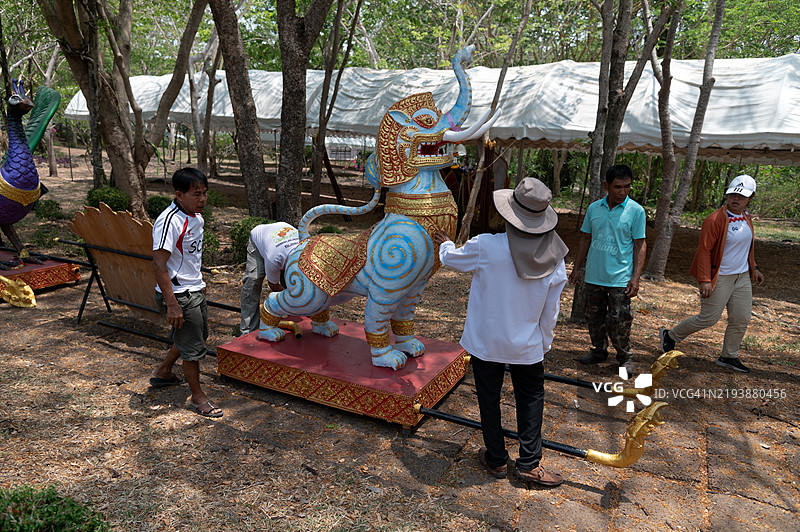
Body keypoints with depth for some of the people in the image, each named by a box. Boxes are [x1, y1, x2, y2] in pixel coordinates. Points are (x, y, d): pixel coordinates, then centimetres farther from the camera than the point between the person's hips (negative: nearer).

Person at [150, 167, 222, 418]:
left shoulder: (196, 216, 5)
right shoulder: (169, 221, -24)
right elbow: (159, 265, -26)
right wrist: (172, 304, -28)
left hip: (194, 290, 10)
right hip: (179, 294, -9)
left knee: (198, 334, 25)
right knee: (194, 346, 2)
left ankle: (163, 372, 46)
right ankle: (198, 397, 20)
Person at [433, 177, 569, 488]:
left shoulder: (485, 247, -23)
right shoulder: (554, 259, -11)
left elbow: (453, 258, -1)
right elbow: (550, 311, -1)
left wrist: (445, 244, 23)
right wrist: (544, 343, 14)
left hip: (486, 342, -2)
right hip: (528, 346, 2)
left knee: (489, 399, 15)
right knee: (531, 399, 19)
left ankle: (496, 460, 30)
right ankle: (529, 464, 24)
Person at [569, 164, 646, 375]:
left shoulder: (636, 211, -4)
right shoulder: (594, 208, 5)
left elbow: (640, 246, -4)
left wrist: (636, 277, -11)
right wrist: (576, 268, 12)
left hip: (620, 278, -4)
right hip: (593, 276, 4)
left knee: (619, 321, -2)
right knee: (595, 317, 13)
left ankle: (625, 358, 17)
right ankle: (599, 350, 30)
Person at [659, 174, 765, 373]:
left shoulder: (746, 218, 8)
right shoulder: (715, 220, -17)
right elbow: (704, 251, -19)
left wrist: (753, 268, 22)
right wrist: (705, 280, -23)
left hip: (742, 278, 8)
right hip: (719, 278, -8)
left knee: (741, 319, 9)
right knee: (709, 318, -3)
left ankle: (729, 356, 25)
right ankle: (670, 335, 16)